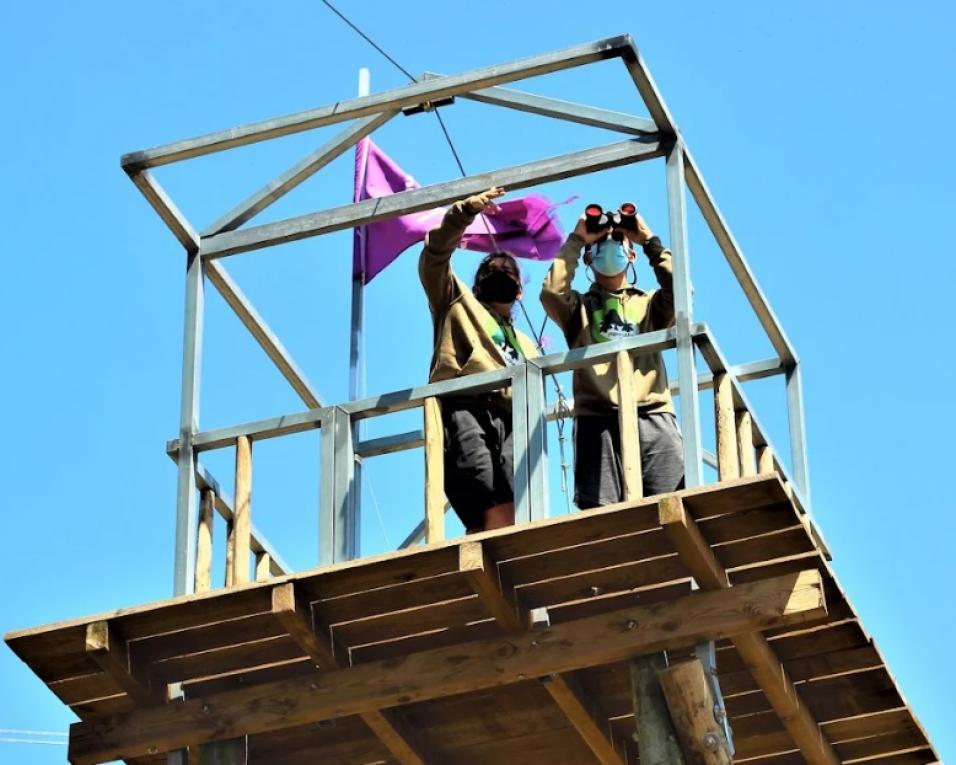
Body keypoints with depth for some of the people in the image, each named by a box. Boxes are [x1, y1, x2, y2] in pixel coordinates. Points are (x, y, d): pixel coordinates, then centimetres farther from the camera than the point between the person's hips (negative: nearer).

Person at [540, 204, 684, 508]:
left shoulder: (649, 304, 27)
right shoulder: (580, 307, 24)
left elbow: (680, 291, 5)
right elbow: (552, 292, 2)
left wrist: (650, 241, 10)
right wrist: (576, 241, 10)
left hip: (653, 416, 1)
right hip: (597, 419, -1)